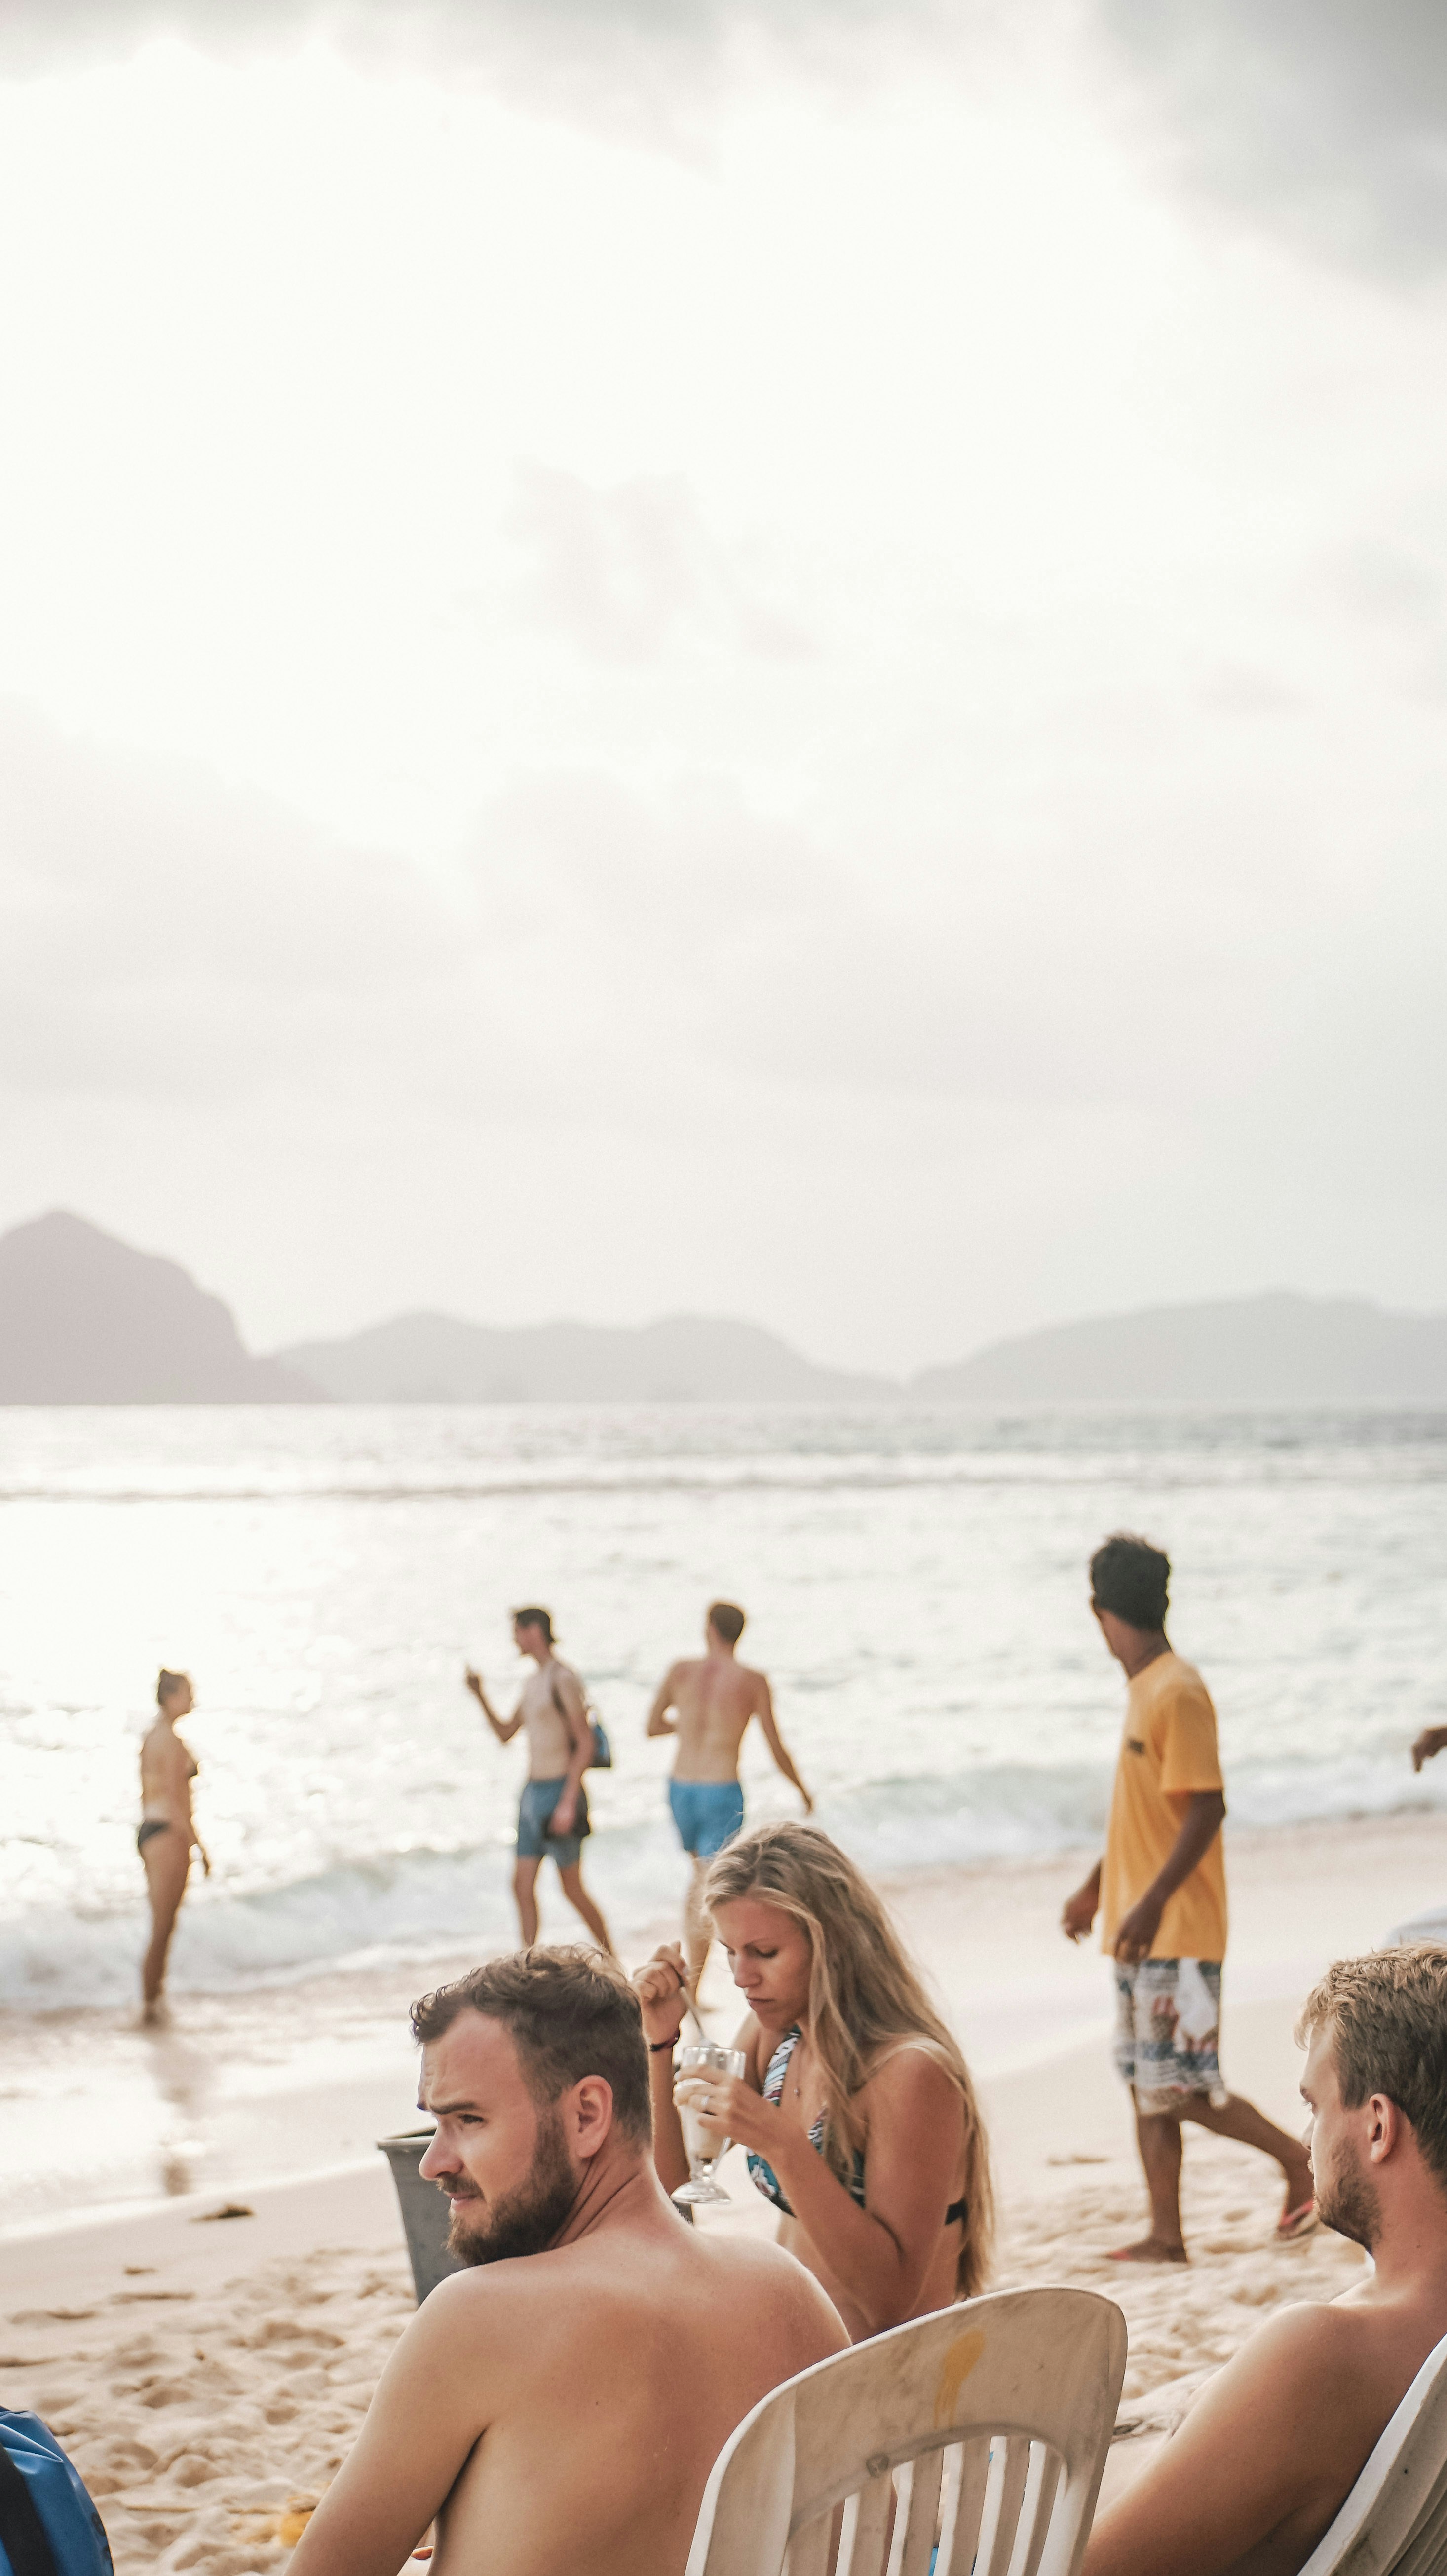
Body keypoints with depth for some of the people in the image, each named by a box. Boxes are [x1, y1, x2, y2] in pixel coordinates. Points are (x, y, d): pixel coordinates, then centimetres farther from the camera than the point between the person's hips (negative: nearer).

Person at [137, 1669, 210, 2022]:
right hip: (170, 1835, -10)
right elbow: (175, 1798, -20)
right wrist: (199, 1846, -16)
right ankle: (151, 2004, 3)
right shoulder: (171, 1739, -16)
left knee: (162, 1928, 15)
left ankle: (151, 2002, 19)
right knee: (163, 1930, -2)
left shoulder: (150, 1735, 13)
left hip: (149, 1831, 10)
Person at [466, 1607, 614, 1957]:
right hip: (532, 1792, 9)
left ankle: (611, 1962, 12)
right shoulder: (532, 1683, 15)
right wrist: (479, 1695, 9)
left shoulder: (563, 1679, -14)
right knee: (522, 1884, 3)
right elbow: (505, 1734, 22)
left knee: (572, 1888, 0)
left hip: (558, 1792, -9)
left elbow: (585, 1742, -17)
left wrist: (569, 1801, -21)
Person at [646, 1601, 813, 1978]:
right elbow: (776, 1749, -1)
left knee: (701, 1875, 25)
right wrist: (803, 1791, 15)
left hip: (681, 1789, 4)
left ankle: (691, 1969, 20)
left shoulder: (681, 1671, 0)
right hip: (723, 1792, -4)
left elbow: (653, 1726, 11)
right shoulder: (753, 1682, -6)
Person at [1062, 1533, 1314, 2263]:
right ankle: (1166, 2237, 11)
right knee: (1148, 2086, 8)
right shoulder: (1144, 1688, 13)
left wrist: (1152, 1903, -24)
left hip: (1177, 1930, -9)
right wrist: (1096, 1888, 27)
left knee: (1182, 2086, -7)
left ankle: (1302, 2162, 7)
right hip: (1141, 1928, 9)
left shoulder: (1178, 1691, -16)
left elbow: (1206, 1810, -20)